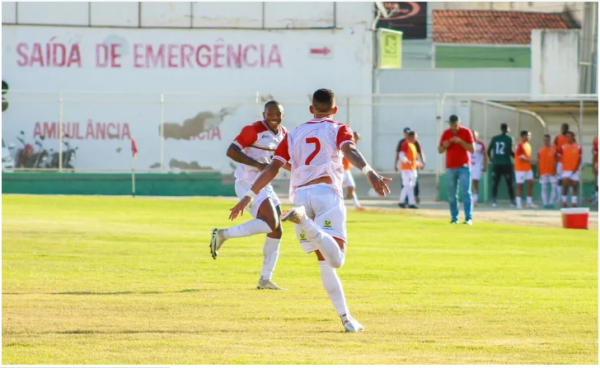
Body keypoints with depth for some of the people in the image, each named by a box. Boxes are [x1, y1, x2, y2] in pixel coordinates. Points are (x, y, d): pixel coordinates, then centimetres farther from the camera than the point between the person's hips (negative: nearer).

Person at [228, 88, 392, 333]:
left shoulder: (293, 135, 24)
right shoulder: (338, 130, 13)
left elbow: (273, 168, 14)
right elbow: (350, 151, -9)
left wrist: (249, 196, 16)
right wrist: (370, 173, -25)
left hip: (300, 194, 4)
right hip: (326, 192, -4)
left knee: (325, 263, 9)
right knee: (336, 259, -20)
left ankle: (346, 318, 1)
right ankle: (303, 220, -44)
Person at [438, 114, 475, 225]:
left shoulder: (466, 132, -2)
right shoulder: (446, 133, 6)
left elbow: (472, 149, -5)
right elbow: (440, 150, 10)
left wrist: (460, 142, -18)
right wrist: (444, 146, -13)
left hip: (464, 167, -3)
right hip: (450, 168, 3)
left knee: (466, 192, -11)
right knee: (452, 195, 0)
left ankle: (469, 217, -15)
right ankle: (454, 218, 5)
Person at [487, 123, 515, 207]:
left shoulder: (494, 138, 6)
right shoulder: (508, 139, -4)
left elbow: (488, 150, 7)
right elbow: (510, 152, -11)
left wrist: (490, 158, 26)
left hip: (496, 164, 2)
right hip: (506, 164, -2)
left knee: (495, 183, 2)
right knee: (509, 184, 7)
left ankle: (494, 201, -10)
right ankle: (513, 200, 8)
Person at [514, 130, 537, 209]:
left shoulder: (528, 145, 12)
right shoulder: (520, 145, -15)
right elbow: (522, 158, -20)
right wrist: (530, 161, -23)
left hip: (528, 168, 8)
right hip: (520, 169, -8)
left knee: (530, 183, 4)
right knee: (519, 185, -2)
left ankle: (529, 202, 10)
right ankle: (518, 203, 3)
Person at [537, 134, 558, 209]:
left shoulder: (554, 149, 2)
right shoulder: (540, 150, 4)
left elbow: (555, 161, 1)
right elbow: (538, 162, 7)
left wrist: (555, 170, -9)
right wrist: (538, 172, 3)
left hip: (552, 172, -1)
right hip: (543, 172, 1)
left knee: (554, 187, -5)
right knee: (544, 188, 2)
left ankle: (551, 202, 4)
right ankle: (545, 203, 5)